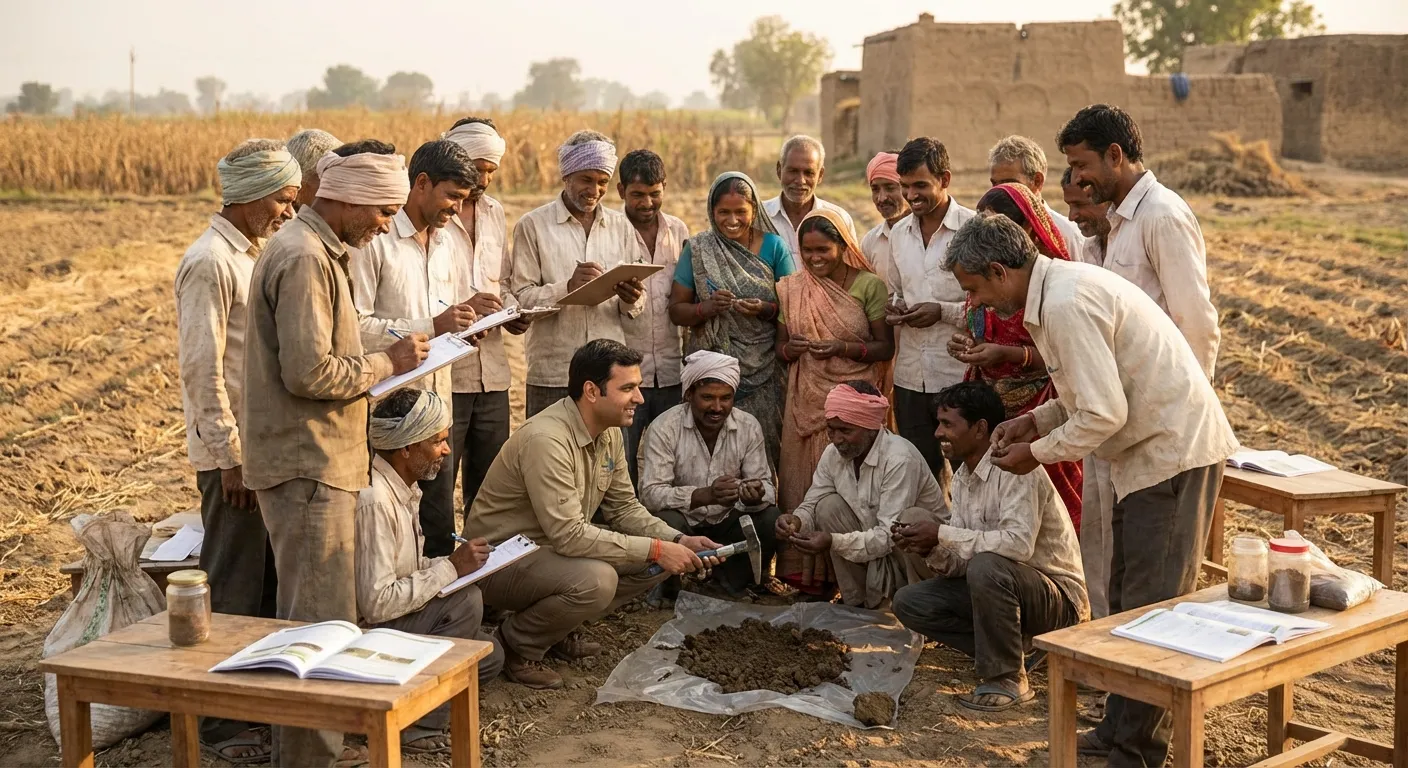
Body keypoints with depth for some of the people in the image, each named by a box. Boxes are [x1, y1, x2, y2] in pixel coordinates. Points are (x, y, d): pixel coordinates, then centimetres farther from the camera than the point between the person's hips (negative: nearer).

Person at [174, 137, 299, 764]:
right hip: (234, 453, -9)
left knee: (266, 580, 15)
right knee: (232, 590, -1)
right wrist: (229, 458, -18)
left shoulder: (249, 255, 13)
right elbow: (201, 370, -18)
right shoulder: (209, 262, -15)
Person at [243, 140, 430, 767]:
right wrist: (386, 364, -12)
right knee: (321, 624, -5)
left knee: (306, 619, 18)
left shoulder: (319, 251, 16)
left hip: (316, 461, 11)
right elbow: (309, 372, -24)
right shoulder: (304, 258, -18)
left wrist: (381, 359, 10)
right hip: (308, 466, -11)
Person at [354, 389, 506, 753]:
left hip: (394, 619, 10)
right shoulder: (373, 500, -25)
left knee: (489, 656, 4)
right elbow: (376, 602, -27)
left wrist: (455, 562, -2)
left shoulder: (404, 490, 7)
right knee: (465, 600, -22)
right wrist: (450, 568, -21)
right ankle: (415, 725, -13)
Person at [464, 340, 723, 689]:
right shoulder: (546, 439, -29)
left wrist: (678, 541, -10)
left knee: (658, 559, -4)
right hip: (500, 560, -9)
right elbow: (568, 535, -31)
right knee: (595, 579, -35)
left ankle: (560, 630, 9)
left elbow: (624, 508, 8)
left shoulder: (610, 433, 1)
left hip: (554, 547, 9)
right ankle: (516, 645, -7)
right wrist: (655, 549, -28)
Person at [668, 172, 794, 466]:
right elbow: (676, 311, 4)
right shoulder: (697, 249, 4)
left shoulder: (773, 246, 4)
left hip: (763, 371, 0)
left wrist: (765, 309, -15)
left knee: (763, 442, -4)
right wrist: (708, 307, -14)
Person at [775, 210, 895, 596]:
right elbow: (780, 346, 13)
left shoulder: (869, 285, -1)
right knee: (805, 481, 2)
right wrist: (792, 348, -9)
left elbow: (886, 347, -3)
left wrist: (842, 348, -16)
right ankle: (807, 573, 9)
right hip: (806, 400, 3)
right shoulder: (790, 288, 10)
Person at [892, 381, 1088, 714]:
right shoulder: (963, 477, 6)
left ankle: (1008, 679, -17)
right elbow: (960, 562, 4)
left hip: (1059, 598, -8)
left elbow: (1018, 543, -34)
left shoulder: (1015, 469, -20)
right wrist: (931, 551, -18)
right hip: (998, 586, 8)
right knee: (908, 602, -5)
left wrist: (942, 533, -29)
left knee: (986, 567, -37)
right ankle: (1007, 652, 3)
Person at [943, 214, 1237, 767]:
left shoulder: (1066, 304, -23)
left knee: (1152, 606, -4)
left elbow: (1104, 414, -25)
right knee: (1127, 599, 17)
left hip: (1173, 451, -11)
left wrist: (1036, 453, -12)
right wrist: (1034, 420, 9)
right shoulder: (1062, 285, 10)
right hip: (1154, 449, 11)